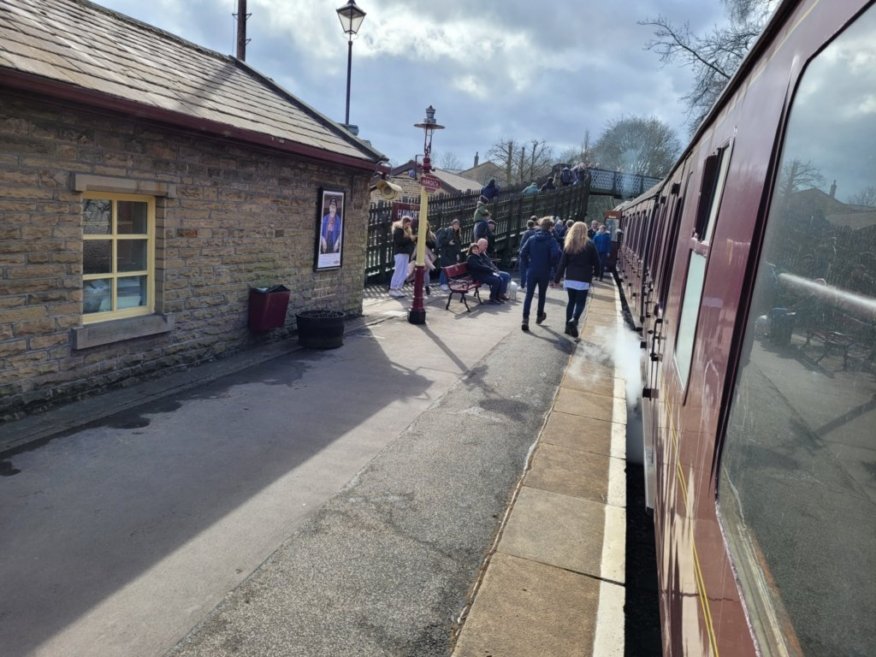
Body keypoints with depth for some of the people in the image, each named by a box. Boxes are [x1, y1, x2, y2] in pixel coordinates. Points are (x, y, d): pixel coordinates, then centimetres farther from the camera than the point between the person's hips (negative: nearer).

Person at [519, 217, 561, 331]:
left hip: (531, 271, 1)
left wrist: (526, 266, 3)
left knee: (529, 295, 1)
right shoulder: (551, 240, -7)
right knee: (542, 295, 18)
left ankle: (525, 319, -11)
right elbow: (556, 254, -20)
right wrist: (550, 265, -3)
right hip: (545, 272, -1)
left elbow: (523, 253, -5)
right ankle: (539, 316, 33)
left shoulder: (532, 239, 1)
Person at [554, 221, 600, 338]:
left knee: (571, 301, 14)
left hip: (570, 278, 3)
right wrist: (592, 271, 20)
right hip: (583, 279, -3)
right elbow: (597, 262, 1)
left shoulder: (568, 244, 3)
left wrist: (557, 278, 6)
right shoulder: (589, 245, -4)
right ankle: (574, 320, -24)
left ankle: (568, 325, 14)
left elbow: (562, 263, 1)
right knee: (580, 302, 1)